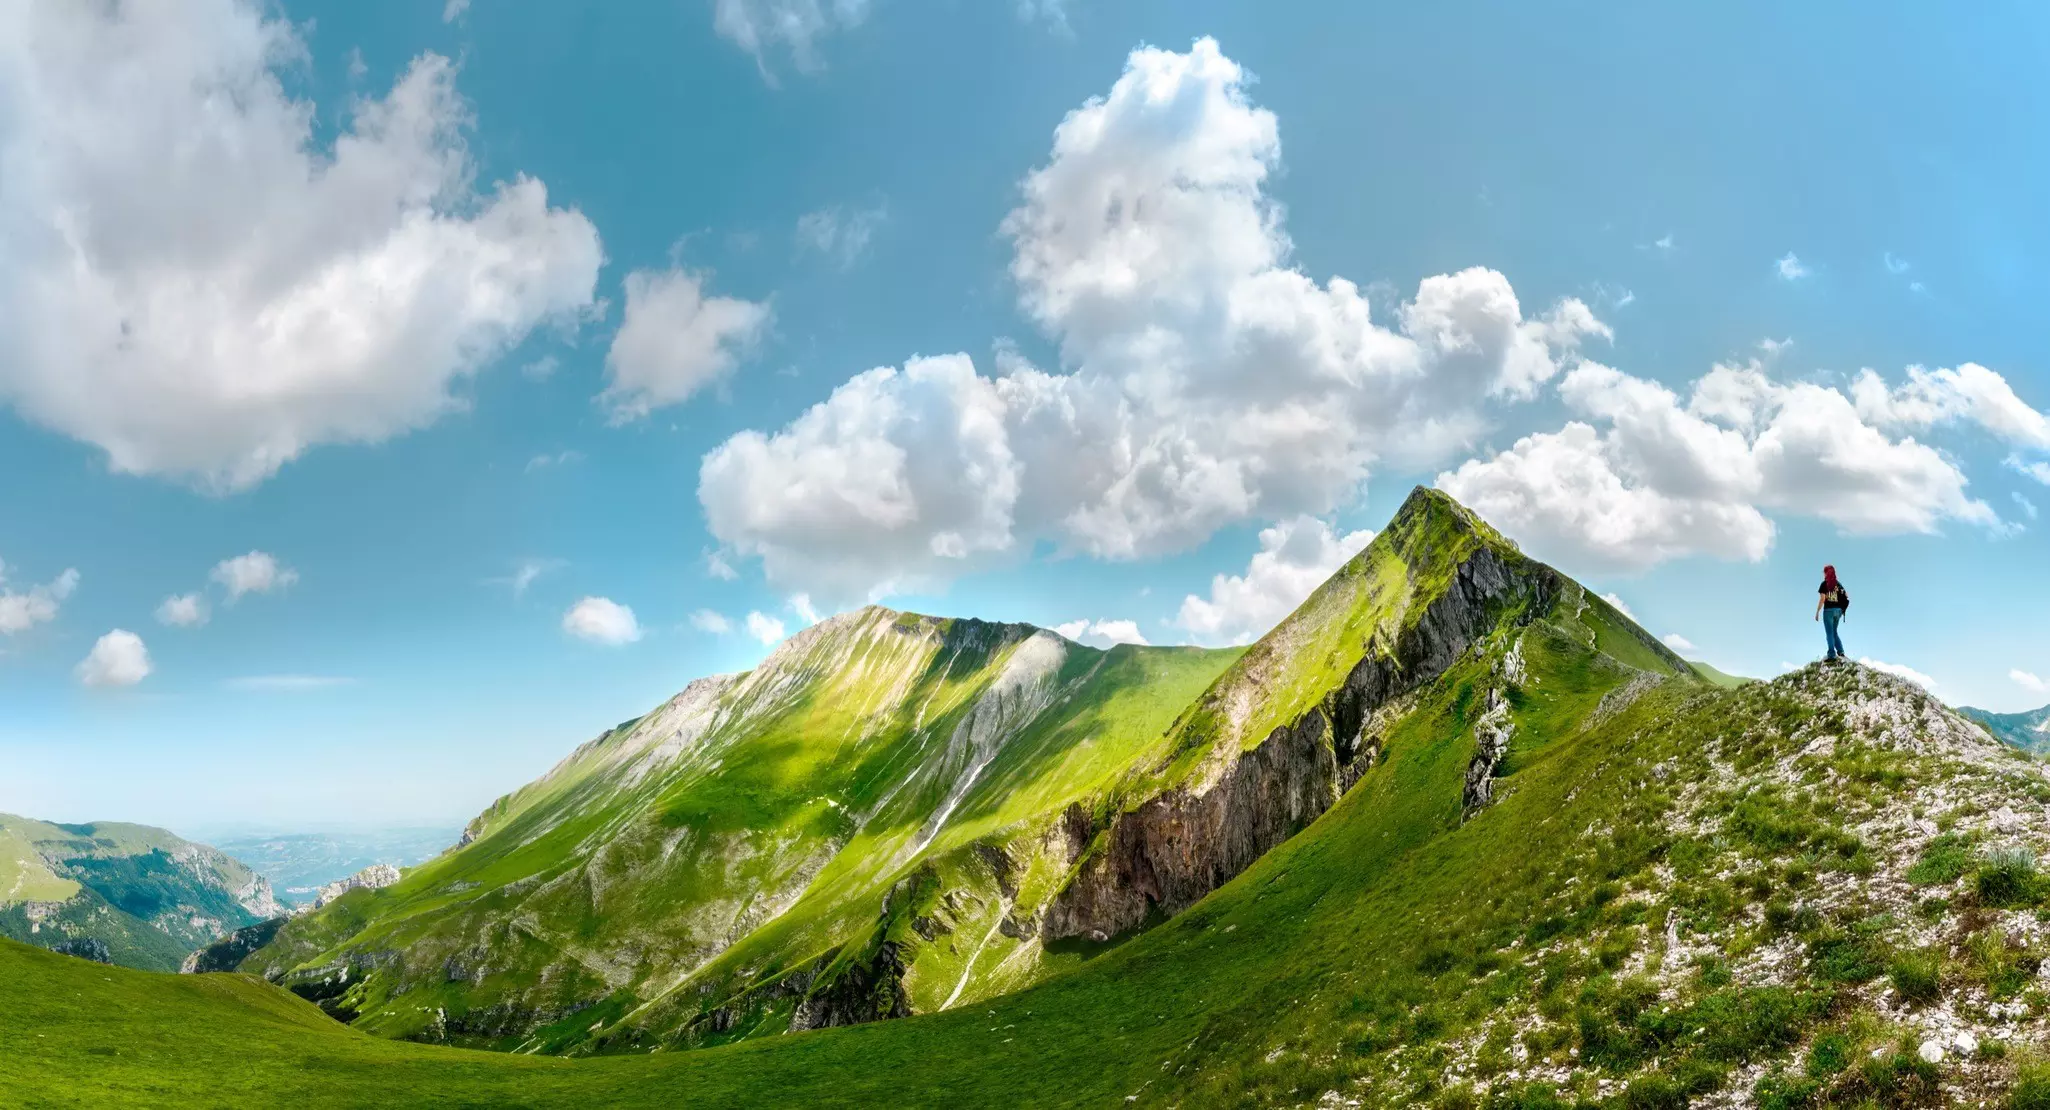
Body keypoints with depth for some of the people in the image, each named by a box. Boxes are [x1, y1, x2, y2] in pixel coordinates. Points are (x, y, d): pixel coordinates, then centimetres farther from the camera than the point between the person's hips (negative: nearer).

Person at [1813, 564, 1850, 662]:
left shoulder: (1825, 584, -6)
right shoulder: (1838, 584, 10)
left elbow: (1822, 599, -11)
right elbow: (1846, 596, 9)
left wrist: (1817, 612, -8)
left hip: (1828, 610, -5)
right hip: (1838, 610, 5)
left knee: (1829, 633, -4)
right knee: (1834, 632, 16)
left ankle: (1832, 654, -9)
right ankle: (1841, 652, 7)